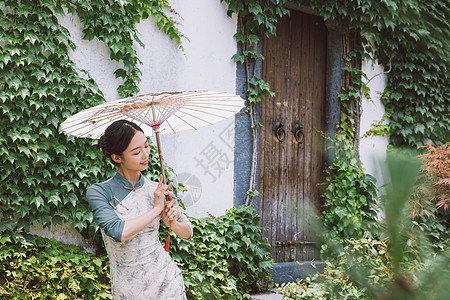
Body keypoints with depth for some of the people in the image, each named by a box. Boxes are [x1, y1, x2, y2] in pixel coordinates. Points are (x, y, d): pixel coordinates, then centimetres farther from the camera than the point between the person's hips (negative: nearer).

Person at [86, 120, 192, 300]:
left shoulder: (158, 190, 0)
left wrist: (173, 222, -11)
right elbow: (118, 232, -26)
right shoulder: (98, 192, -10)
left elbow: (187, 234, 9)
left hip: (166, 281, 3)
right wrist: (155, 209, -17)